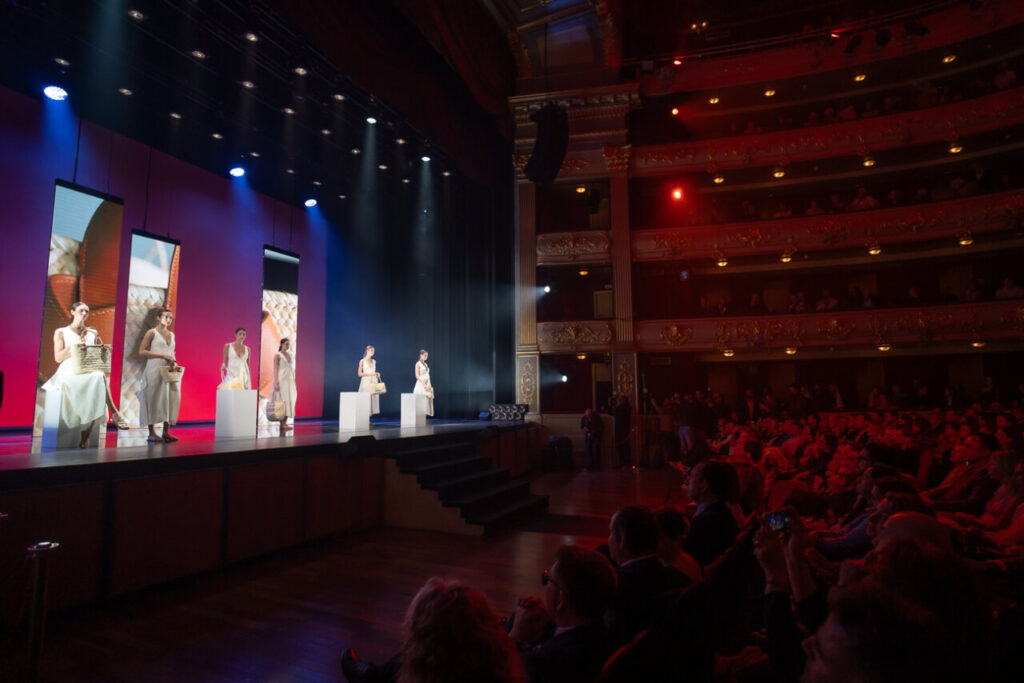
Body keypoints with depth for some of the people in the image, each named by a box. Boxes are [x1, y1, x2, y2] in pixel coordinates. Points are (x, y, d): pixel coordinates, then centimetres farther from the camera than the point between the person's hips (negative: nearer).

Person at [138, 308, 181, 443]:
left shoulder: (171, 335, 16)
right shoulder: (152, 333, -2)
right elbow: (142, 352, -8)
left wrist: (173, 361, 4)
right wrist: (162, 355, -14)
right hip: (155, 370, -6)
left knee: (170, 399, 0)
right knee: (153, 399, -2)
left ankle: (166, 432, 4)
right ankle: (151, 433, 4)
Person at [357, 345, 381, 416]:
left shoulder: (374, 361, 14)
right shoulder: (362, 361, -1)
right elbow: (359, 373, -6)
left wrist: (377, 374, 1)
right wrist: (370, 374, -14)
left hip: (373, 382, 5)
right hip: (366, 382, -5)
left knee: (373, 399, 0)